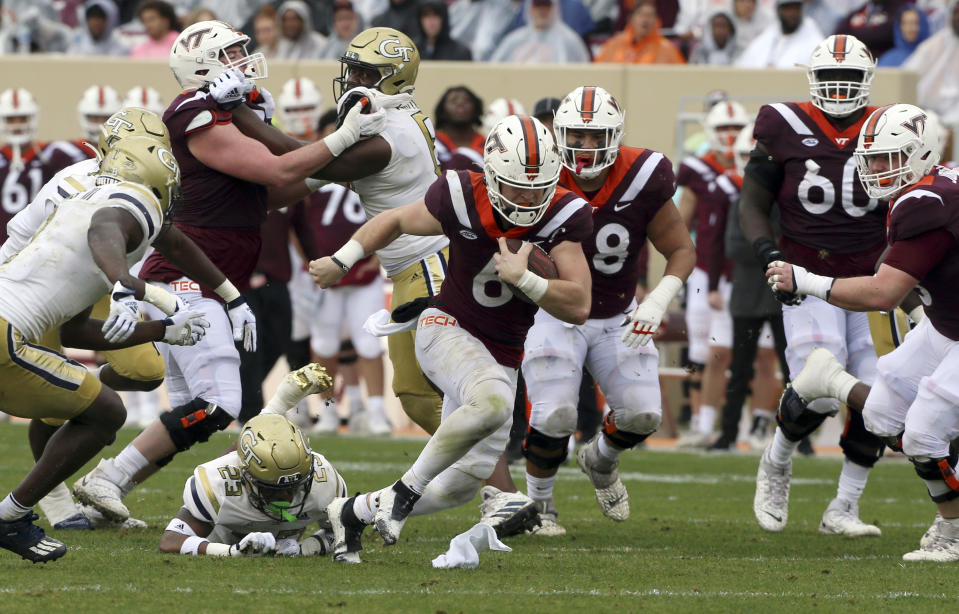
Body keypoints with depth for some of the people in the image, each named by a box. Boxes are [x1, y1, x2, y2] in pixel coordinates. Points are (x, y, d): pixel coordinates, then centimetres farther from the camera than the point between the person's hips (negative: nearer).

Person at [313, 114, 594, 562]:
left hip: (501, 356, 4)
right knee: (493, 402, -37)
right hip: (447, 329, -4)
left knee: (462, 485, 6)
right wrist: (341, 261, 4)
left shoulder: (564, 216, -16)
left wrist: (523, 279, -31)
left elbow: (578, 307, -18)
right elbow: (395, 221, 3)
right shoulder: (463, 198, -18)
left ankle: (353, 512, 27)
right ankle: (406, 489, -21)